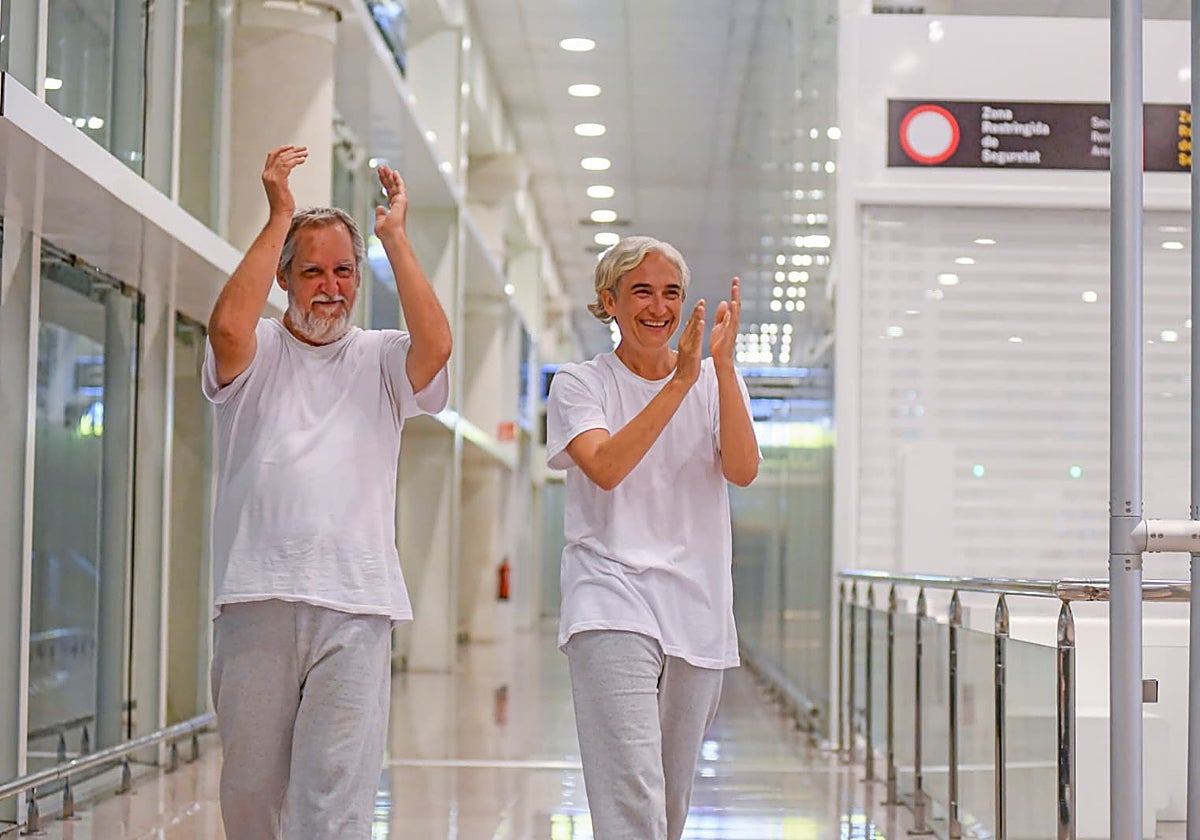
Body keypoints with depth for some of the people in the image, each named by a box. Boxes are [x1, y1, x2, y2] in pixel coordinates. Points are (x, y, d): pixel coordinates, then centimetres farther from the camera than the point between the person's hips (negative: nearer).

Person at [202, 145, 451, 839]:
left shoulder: (382, 360, 12)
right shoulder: (255, 353, 10)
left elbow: (437, 344, -9)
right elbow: (229, 324, -13)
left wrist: (395, 236, -4)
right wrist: (280, 216, -7)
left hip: (354, 608, 0)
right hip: (257, 599, 1)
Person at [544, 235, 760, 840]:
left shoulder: (716, 382, 11)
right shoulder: (579, 385, 4)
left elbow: (743, 470, -7)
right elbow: (607, 467, -16)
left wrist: (723, 365, -16)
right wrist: (681, 381, -21)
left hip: (696, 611, 4)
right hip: (613, 603, -4)